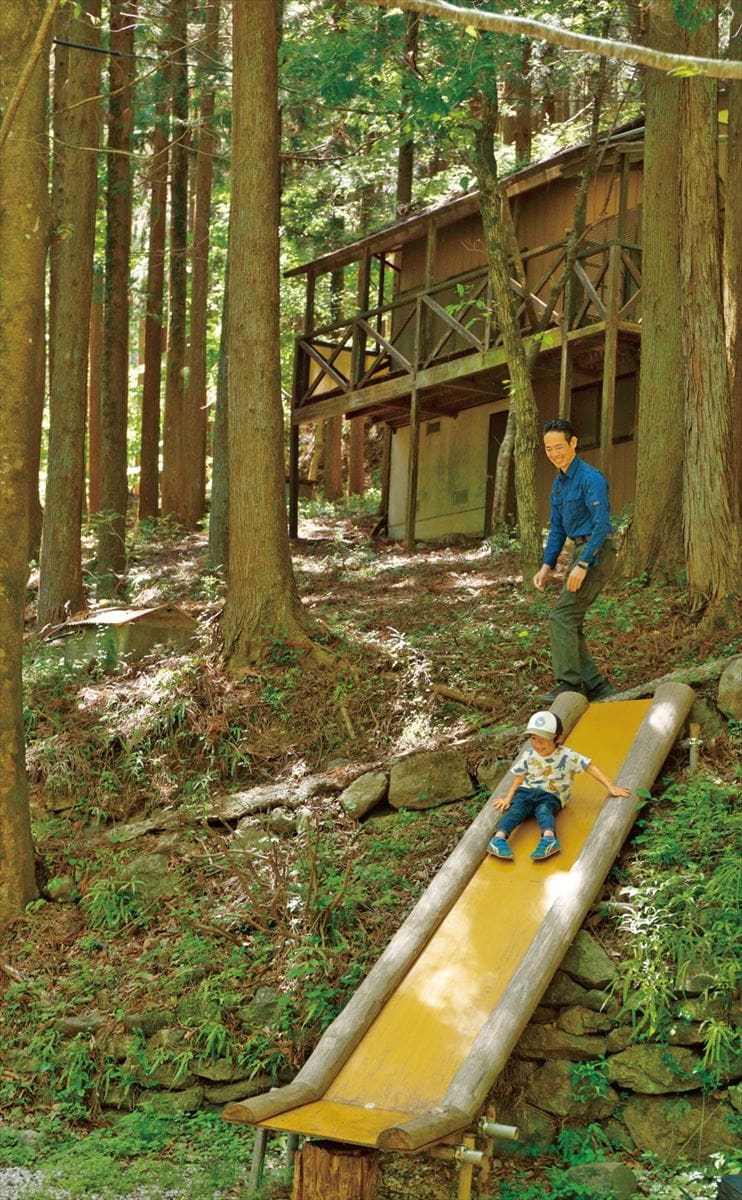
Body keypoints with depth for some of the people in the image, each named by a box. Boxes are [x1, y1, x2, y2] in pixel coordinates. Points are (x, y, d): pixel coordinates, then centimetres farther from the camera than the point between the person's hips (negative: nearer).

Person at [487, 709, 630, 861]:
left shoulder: (567, 756, -9)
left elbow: (591, 768, -8)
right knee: (516, 809, -27)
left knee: (544, 810, -34)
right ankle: (499, 837, -49)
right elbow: (519, 777, 13)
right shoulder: (528, 755, 1)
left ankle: (549, 838, -64)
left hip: (550, 795, -2)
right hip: (527, 791, 3)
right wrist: (508, 798, 6)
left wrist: (610, 787, -11)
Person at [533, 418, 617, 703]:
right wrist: (547, 567, 9)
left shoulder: (590, 478, -15)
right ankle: (595, 685, 10)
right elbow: (557, 529, 19)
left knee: (562, 617, -14)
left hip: (596, 553, -10)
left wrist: (582, 564, -25)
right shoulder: (558, 483, 14)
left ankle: (568, 685, -11)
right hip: (581, 552, 10)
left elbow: (602, 524, -21)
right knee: (570, 622, 7)